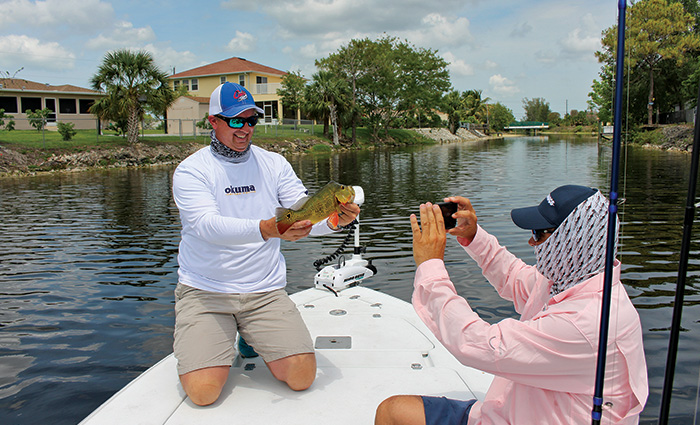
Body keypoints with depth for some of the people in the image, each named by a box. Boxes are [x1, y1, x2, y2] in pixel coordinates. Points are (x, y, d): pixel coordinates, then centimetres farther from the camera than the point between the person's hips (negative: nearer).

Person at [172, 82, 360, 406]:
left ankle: (254, 342, 20)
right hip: (204, 290, -2)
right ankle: (199, 346, 18)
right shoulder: (191, 170, -5)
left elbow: (305, 216, -3)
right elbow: (206, 224, -23)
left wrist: (334, 220, -26)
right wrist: (266, 229, -39)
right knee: (203, 391, -17)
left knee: (302, 376, -11)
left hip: (265, 291, 3)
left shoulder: (274, 164, 6)